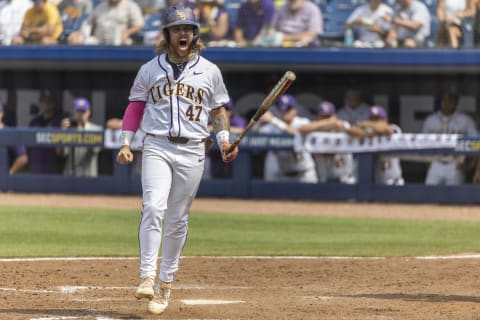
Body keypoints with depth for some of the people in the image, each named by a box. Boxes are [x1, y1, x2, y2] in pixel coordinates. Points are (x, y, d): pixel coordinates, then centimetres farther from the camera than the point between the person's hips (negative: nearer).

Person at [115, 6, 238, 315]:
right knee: (153, 208, -19)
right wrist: (126, 143, 1)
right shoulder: (150, 69, 7)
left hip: (192, 152, 1)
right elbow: (135, 107, 10)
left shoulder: (210, 71, 8)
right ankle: (147, 277, -22)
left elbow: (219, 110, 14)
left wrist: (224, 140, -1)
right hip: (157, 147, -1)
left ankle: (166, 284, 12)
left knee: (177, 220, 3)